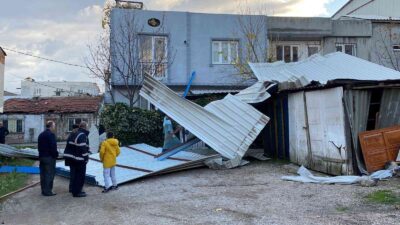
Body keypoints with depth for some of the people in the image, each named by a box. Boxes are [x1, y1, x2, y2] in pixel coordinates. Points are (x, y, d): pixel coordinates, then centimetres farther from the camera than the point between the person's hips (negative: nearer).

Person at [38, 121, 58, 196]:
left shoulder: (41, 135, 15)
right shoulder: (51, 135, -14)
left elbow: (39, 146, 18)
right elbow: (53, 147, -20)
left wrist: (41, 154, 18)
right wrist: (55, 155, -10)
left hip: (42, 156, 9)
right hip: (49, 157, -9)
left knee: (43, 174, 13)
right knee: (49, 174, -4)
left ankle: (43, 190, 19)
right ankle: (47, 191, -3)